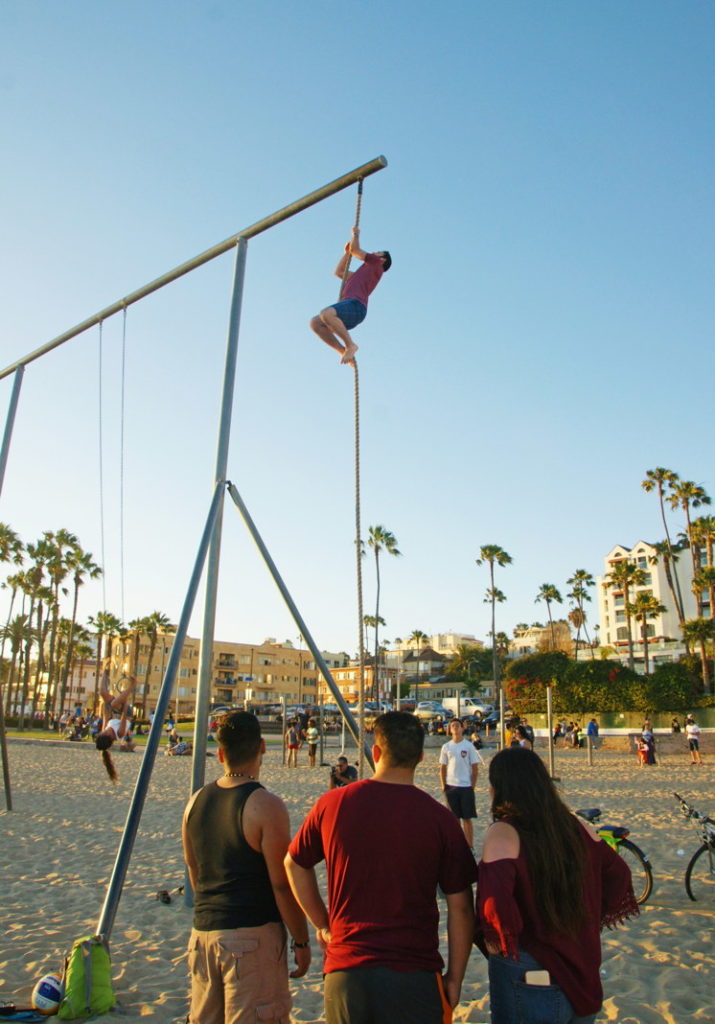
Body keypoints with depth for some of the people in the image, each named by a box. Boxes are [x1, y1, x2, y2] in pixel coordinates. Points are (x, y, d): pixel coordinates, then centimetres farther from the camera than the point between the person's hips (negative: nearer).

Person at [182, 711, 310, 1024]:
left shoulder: (196, 801, 3)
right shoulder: (266, 806, -17)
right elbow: (283, 885, -15)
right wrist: (301, 941, -3)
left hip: (202, 931, 7)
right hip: (253, 936, -6)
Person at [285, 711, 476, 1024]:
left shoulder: (332, 804, -3)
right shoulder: (439, 818, -9)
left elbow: (294, 864, 11)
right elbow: (460, 907, -5)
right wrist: (454, 978, 7)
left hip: (344, 968, 2)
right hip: (413, 974, -1)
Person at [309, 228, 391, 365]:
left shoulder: (376, 264, 14)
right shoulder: (363, 273, 38)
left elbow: (355, 249, 12)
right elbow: (338, 272, 45)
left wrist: (356, 234, 32)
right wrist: (347, 252, 41)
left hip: (355, 306, -9)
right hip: (348, 312, 9)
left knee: (325, 314, -34)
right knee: (315, 323, -7)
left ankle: (350, 345, -21)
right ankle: (343, 351, -8)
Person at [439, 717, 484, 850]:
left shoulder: (469, 746, -4)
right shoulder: (446, 747, 4)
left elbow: (475, 768, -2)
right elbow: (443, 768, 9)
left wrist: (473, 786, -7)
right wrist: (443, 786, 2)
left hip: (466, 787, -3)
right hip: (451, 787, 3)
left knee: (467, 818, 3)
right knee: (454, 818, 9)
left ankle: (469, 846, 13)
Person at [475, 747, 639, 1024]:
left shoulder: (502, 834, -21)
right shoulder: (572, 825, -2)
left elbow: (494, 900, -34)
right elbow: (618, 873, 8)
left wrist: (493, 945, -16)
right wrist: (587, 925, 13)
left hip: (527, 979, -6)